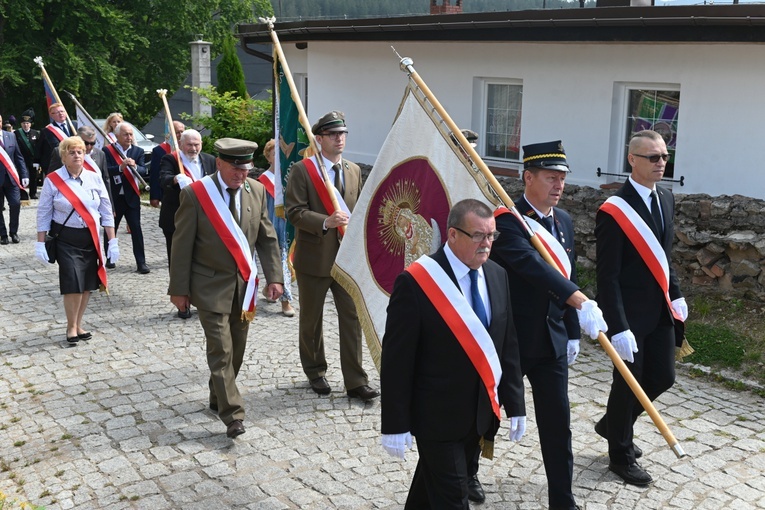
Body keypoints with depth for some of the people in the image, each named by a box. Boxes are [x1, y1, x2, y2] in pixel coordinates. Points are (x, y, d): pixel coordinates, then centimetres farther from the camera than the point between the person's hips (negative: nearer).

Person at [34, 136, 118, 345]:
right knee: (73, 284, -8)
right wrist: (40, 243, -3)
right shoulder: (52, 180, -6)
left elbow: (106, 212, 6)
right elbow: (43, 214, -1)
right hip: (66, 239, -3)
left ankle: (78, 325, 24)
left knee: (87, 284, 7)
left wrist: (112, 241, 3)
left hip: (91, 238, 3)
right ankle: (71, 327, 12)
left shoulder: (94, 179, 2)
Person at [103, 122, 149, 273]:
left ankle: (141, 262, 0)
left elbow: (143, 170, -7)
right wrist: (121, 167, -31)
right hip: (113, 197, -1)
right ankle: (110, 258, 28)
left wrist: (135, 166, -29)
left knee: (136, 229, -2)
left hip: (132, 197, 1)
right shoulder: (107, 151, -4)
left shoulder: (138, 151, 4)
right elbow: (105, 171, -16)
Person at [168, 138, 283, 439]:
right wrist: (179, 289, -7)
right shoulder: (195, 194, -11)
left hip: (245, 285, 5)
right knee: (221, 350, -9)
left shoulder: (256, 191, 2)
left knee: (236, 349, 13)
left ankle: (218, 398, 33)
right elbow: (182, 245, -8)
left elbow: (267, 239, 7)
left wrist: (274, 277, -1)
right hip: (211, 286, -5)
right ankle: (232, 414, -5)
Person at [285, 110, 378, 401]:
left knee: (352, 318, 1)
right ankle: (315, 372, 32)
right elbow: (293, 211, -14)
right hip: (314, 258, -4)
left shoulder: (354, 170, 10)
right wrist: (325, 222, -27)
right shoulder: (302, 170, -7)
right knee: (311, 320, 12)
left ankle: (355, 381, 7)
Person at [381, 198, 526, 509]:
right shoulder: (415, 282, -18)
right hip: (437, 415, -6)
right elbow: (397, 359, -16)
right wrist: (395, 424, -14)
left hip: (482, 413, 6)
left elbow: (508, 346, 7)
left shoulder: (497, 276, 2)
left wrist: (515, 404, 7)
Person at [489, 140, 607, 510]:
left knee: (557, 423, 7)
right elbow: (532, 265, -34)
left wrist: (573, 332, 14)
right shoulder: (506, 220, -18)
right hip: (509, 337, -5)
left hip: (552, 339, 6)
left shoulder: (564, 220, 6)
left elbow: (567, 276, 13)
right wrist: (581, 302, -43)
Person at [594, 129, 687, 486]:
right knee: (628, 381, 5)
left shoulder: (666, 200, 7)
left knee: (662, 377, 13)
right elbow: (607, 276, -19)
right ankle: (621, 454, 27)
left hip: (661, 310, 7)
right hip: (630, 313, -7)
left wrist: (675, 295, 12)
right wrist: (618, 327, -23)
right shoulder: (614, 210, -17)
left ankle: (612, 424, 38)